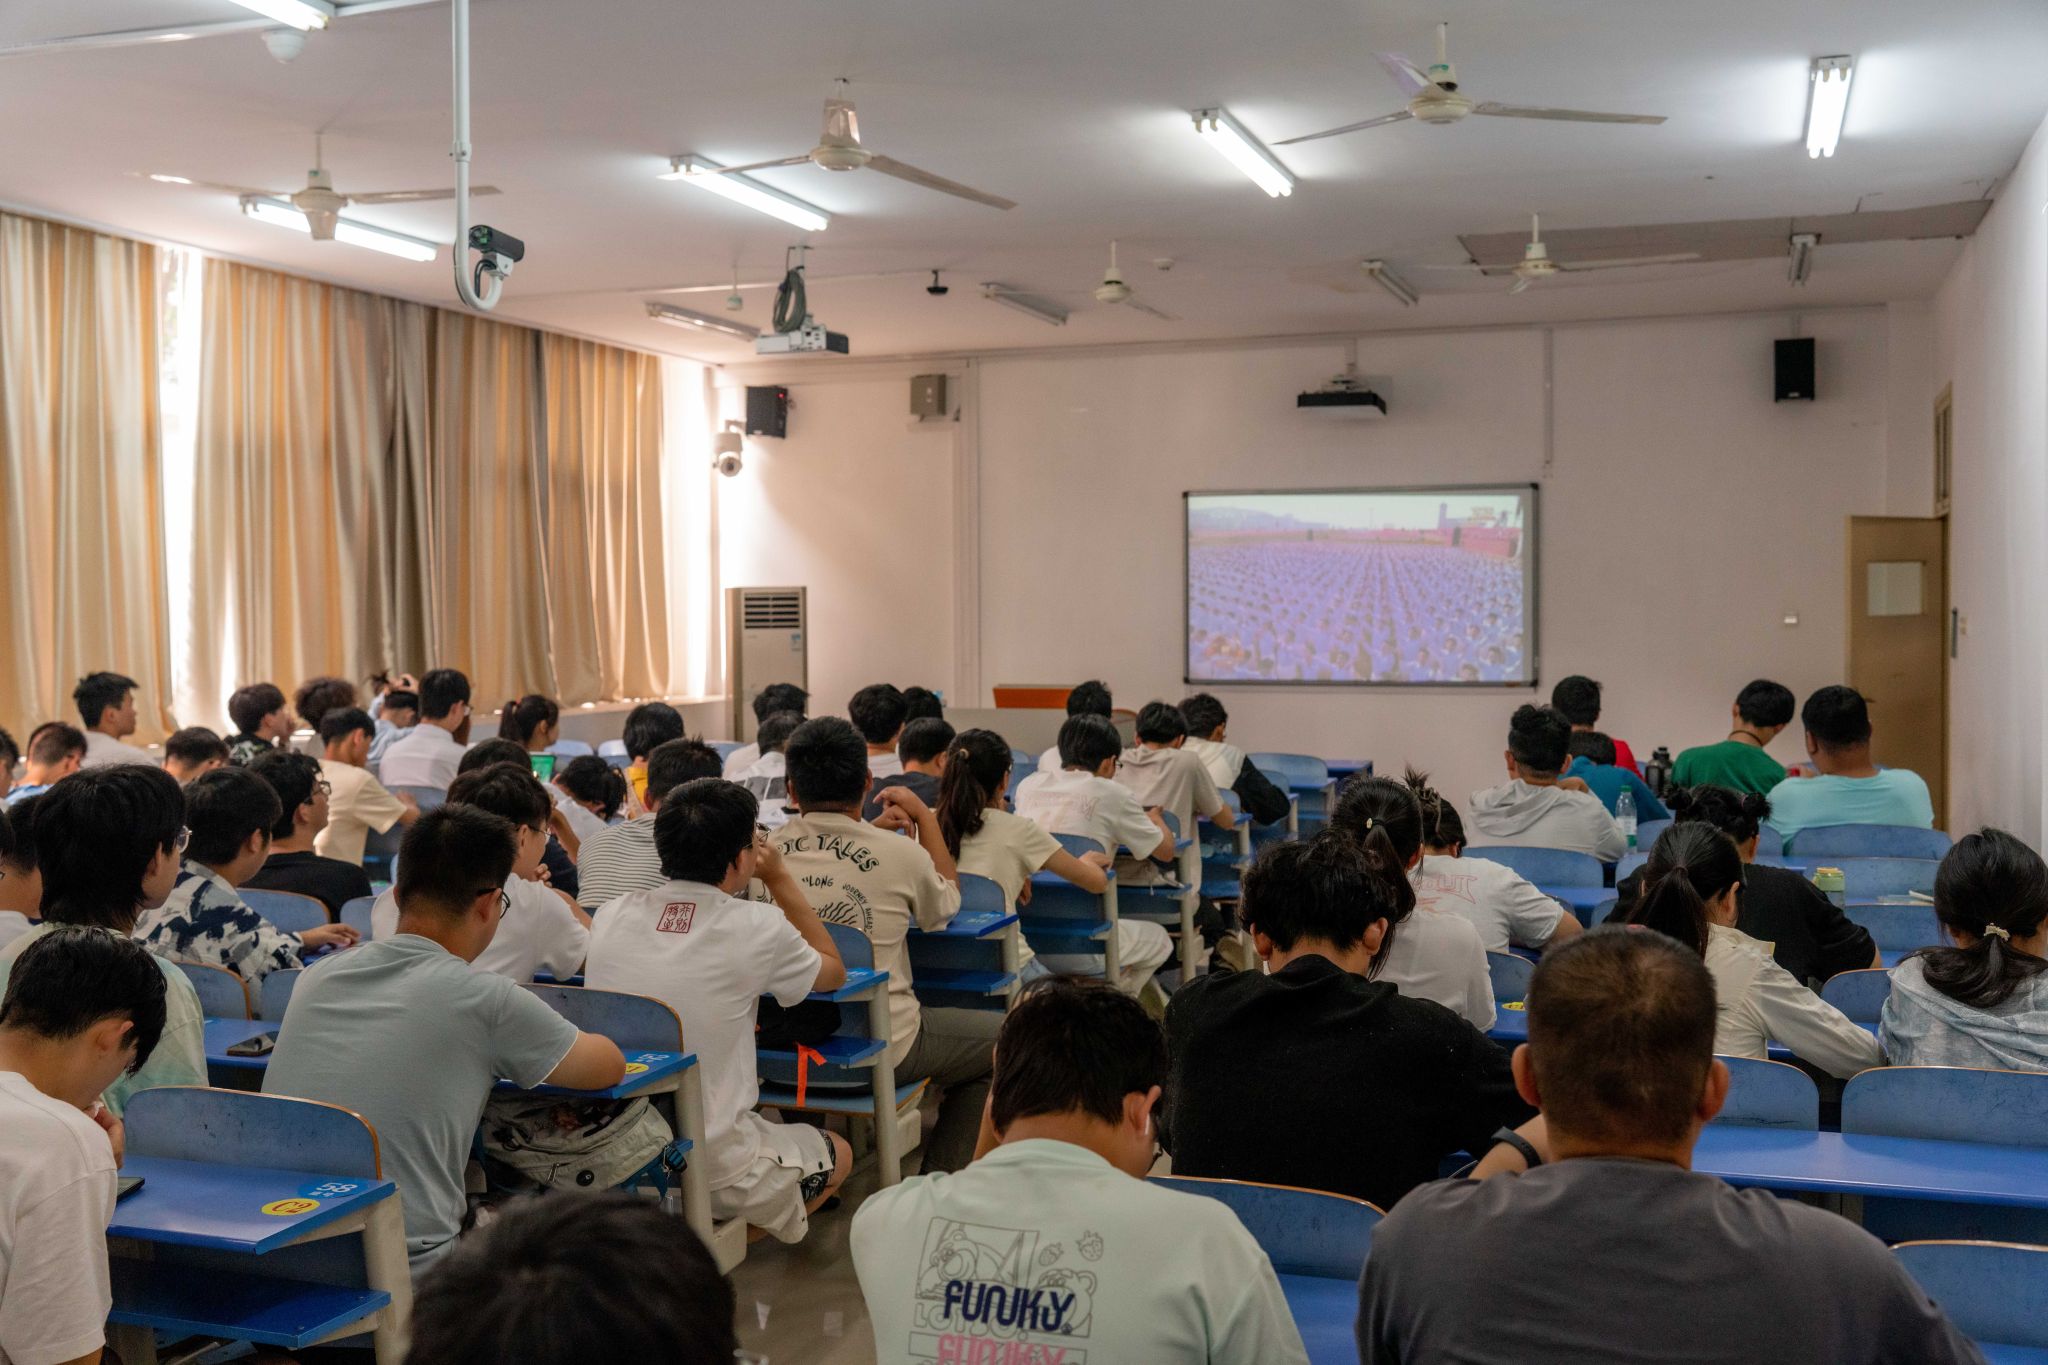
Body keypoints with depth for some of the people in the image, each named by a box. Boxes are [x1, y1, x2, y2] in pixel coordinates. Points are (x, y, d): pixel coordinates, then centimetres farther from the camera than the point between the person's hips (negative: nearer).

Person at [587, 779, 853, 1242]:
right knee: (839, 1153, 23)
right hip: (713, 1174, -6)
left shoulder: (613, 915, -2)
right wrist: (779, 877, 12)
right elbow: (833, 971, 8)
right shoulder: (757, 927, -15)